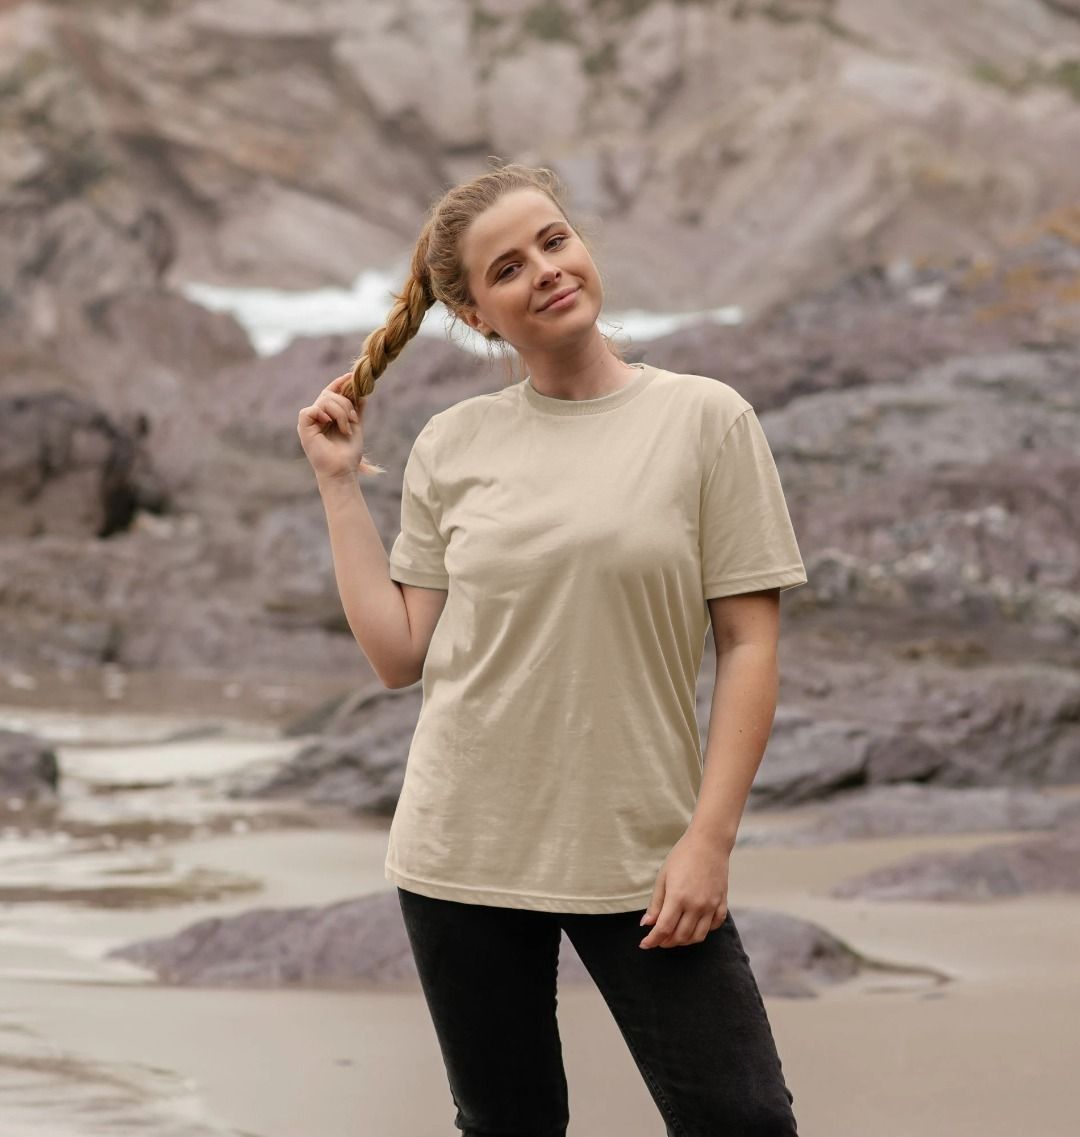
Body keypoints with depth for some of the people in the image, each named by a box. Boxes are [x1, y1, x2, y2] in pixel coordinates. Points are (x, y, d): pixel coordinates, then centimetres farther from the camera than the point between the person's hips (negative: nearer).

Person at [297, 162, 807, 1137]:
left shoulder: (704, 419, -3)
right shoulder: (450, 449, 5)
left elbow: (749, 645, -4)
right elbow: (400, 655, 4)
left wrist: (709, 838, -11)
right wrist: (339, 483, 4)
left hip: (640, 861, -2)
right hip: (462, 860, 2)